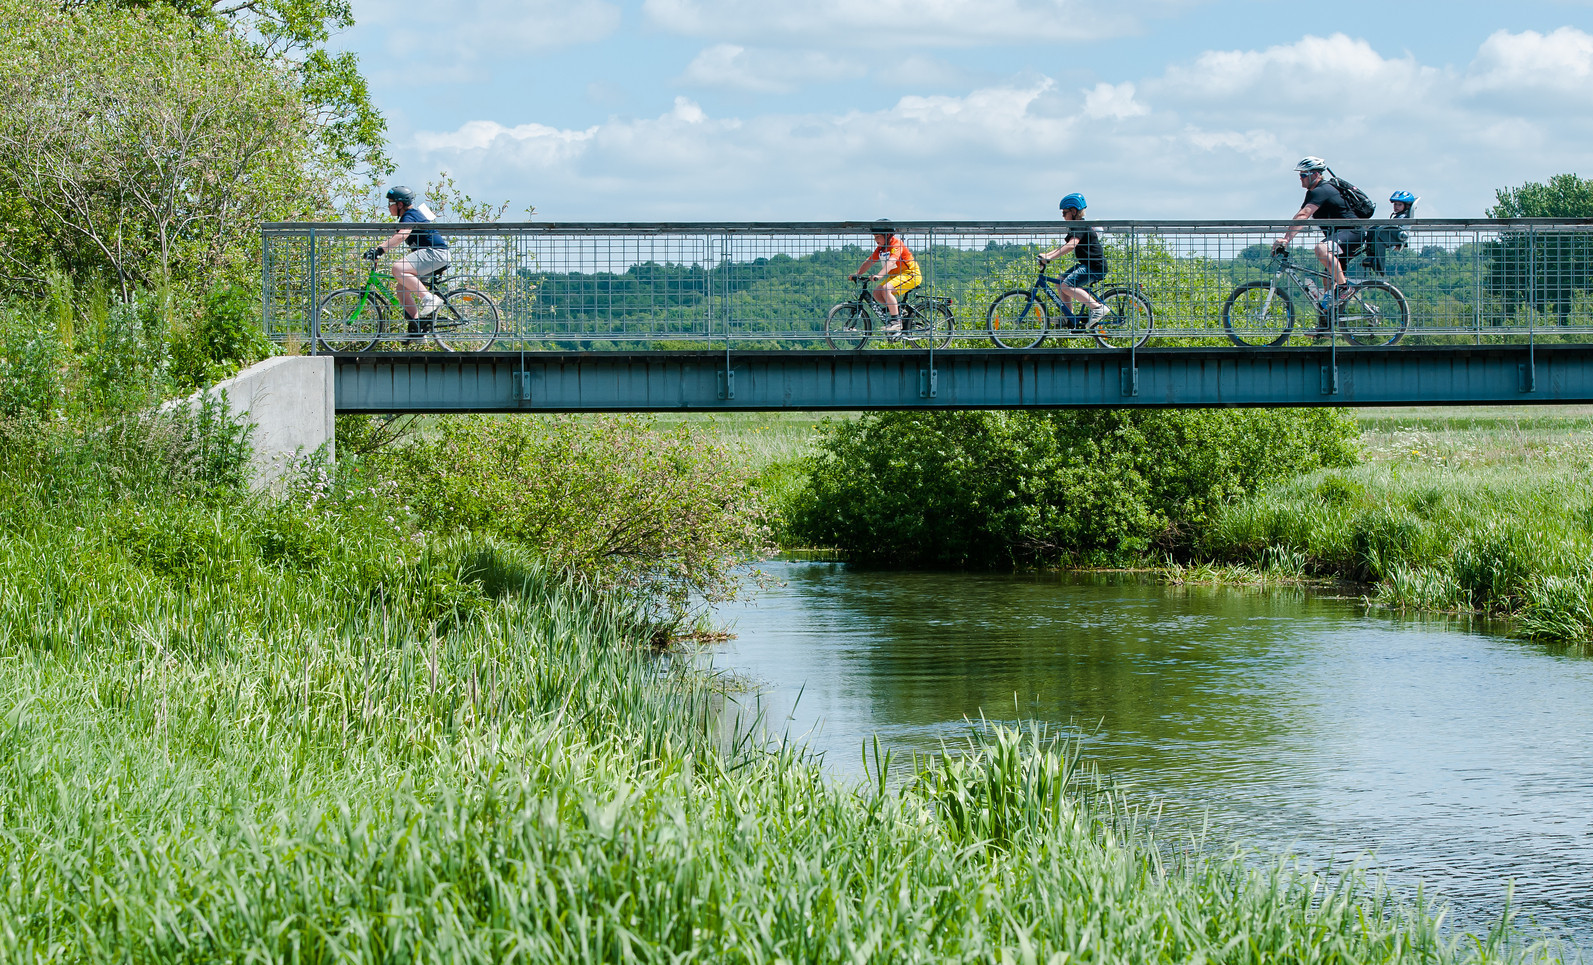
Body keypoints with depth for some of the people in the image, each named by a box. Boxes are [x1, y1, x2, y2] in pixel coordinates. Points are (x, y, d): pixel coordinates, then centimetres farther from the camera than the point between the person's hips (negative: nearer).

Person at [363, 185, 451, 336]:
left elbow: (401, 236, -32)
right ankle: (416, 326, 5)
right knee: (402, 289, 7)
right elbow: (394, 239, 24)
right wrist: (375, 250, 12)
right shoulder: (406, 217, 20)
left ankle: (429, 299, -25)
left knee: (398, 269, -28)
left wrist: (380, 250, -40)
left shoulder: (410, 216, -13)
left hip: (435, 253, -11)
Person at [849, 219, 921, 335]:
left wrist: (880, 275, -49)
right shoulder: (881, 248, 7)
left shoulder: (896, 244, -20)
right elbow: (868, 261, 7)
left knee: (886, 289, -30)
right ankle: (897, 309, 7)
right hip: (895, 275, 9)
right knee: (876, 292, -6)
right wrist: (857, 274, -7)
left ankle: (896, 321, -25)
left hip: (910, 274, -9)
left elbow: (891, 261, -35)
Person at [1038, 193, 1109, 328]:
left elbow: (1071, 245, -29)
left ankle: (1097, 307, -25)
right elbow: (1064, 246, 22)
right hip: (1086, 265, 11)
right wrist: (1046, 255, 12)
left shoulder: (1081, 227, -15)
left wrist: (1051, 257, -32)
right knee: (1060, 283, 11)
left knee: (1067, 286, -24)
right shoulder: (1076, 227, 18)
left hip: (1095, 267, -11)